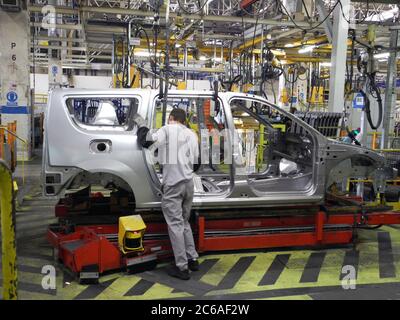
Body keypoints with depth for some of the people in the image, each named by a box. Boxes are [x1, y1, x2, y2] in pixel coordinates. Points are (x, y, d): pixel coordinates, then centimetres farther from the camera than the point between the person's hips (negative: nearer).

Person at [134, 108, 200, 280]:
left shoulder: (167, 130, -4)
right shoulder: (192, 134, 14)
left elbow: (146, 141, 2)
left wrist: (142, 125, 19)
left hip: (173, 184, -6)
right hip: (189, 183, 7)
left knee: (175, 224, -2)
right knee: (184, 222, 20)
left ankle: (182, 267, 0)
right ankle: (192, 259, 24)